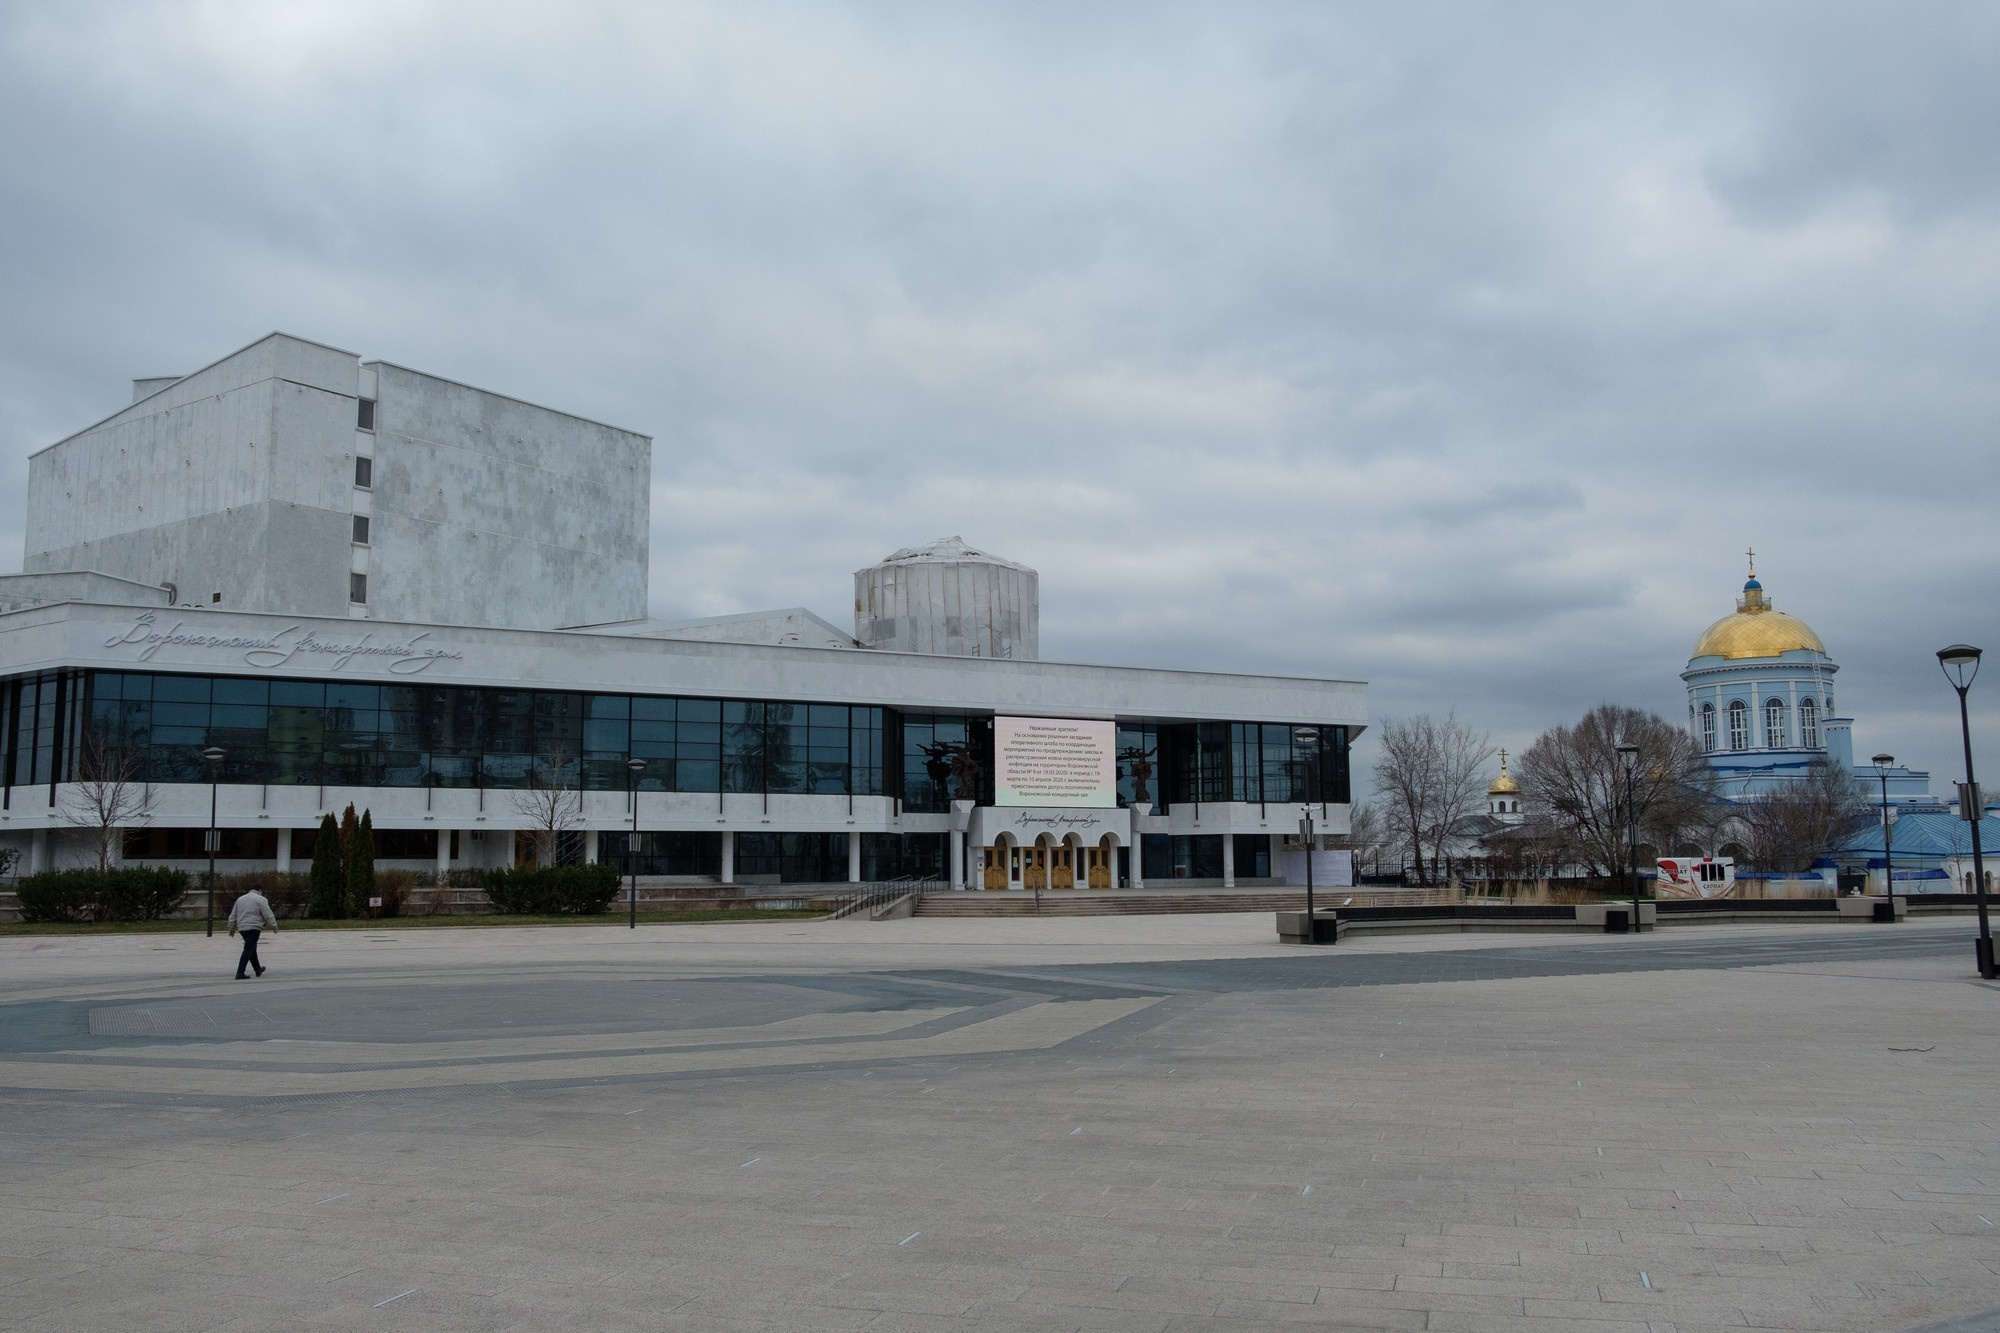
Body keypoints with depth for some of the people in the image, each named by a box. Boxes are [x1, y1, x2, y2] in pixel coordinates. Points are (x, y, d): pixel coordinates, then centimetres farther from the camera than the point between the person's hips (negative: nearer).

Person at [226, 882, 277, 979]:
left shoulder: (240, 899, 17)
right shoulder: (261, 899, -5)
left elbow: (233, 916, 21)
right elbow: (269, 915, -9)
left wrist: (232, 928, 28)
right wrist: (274, 926, -1)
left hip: (242, 928, 8)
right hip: (254, 928, -8)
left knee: (252, 949, 19)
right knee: (248, 950, -7)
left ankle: (258, 969, 30)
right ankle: (240, 973, -13)